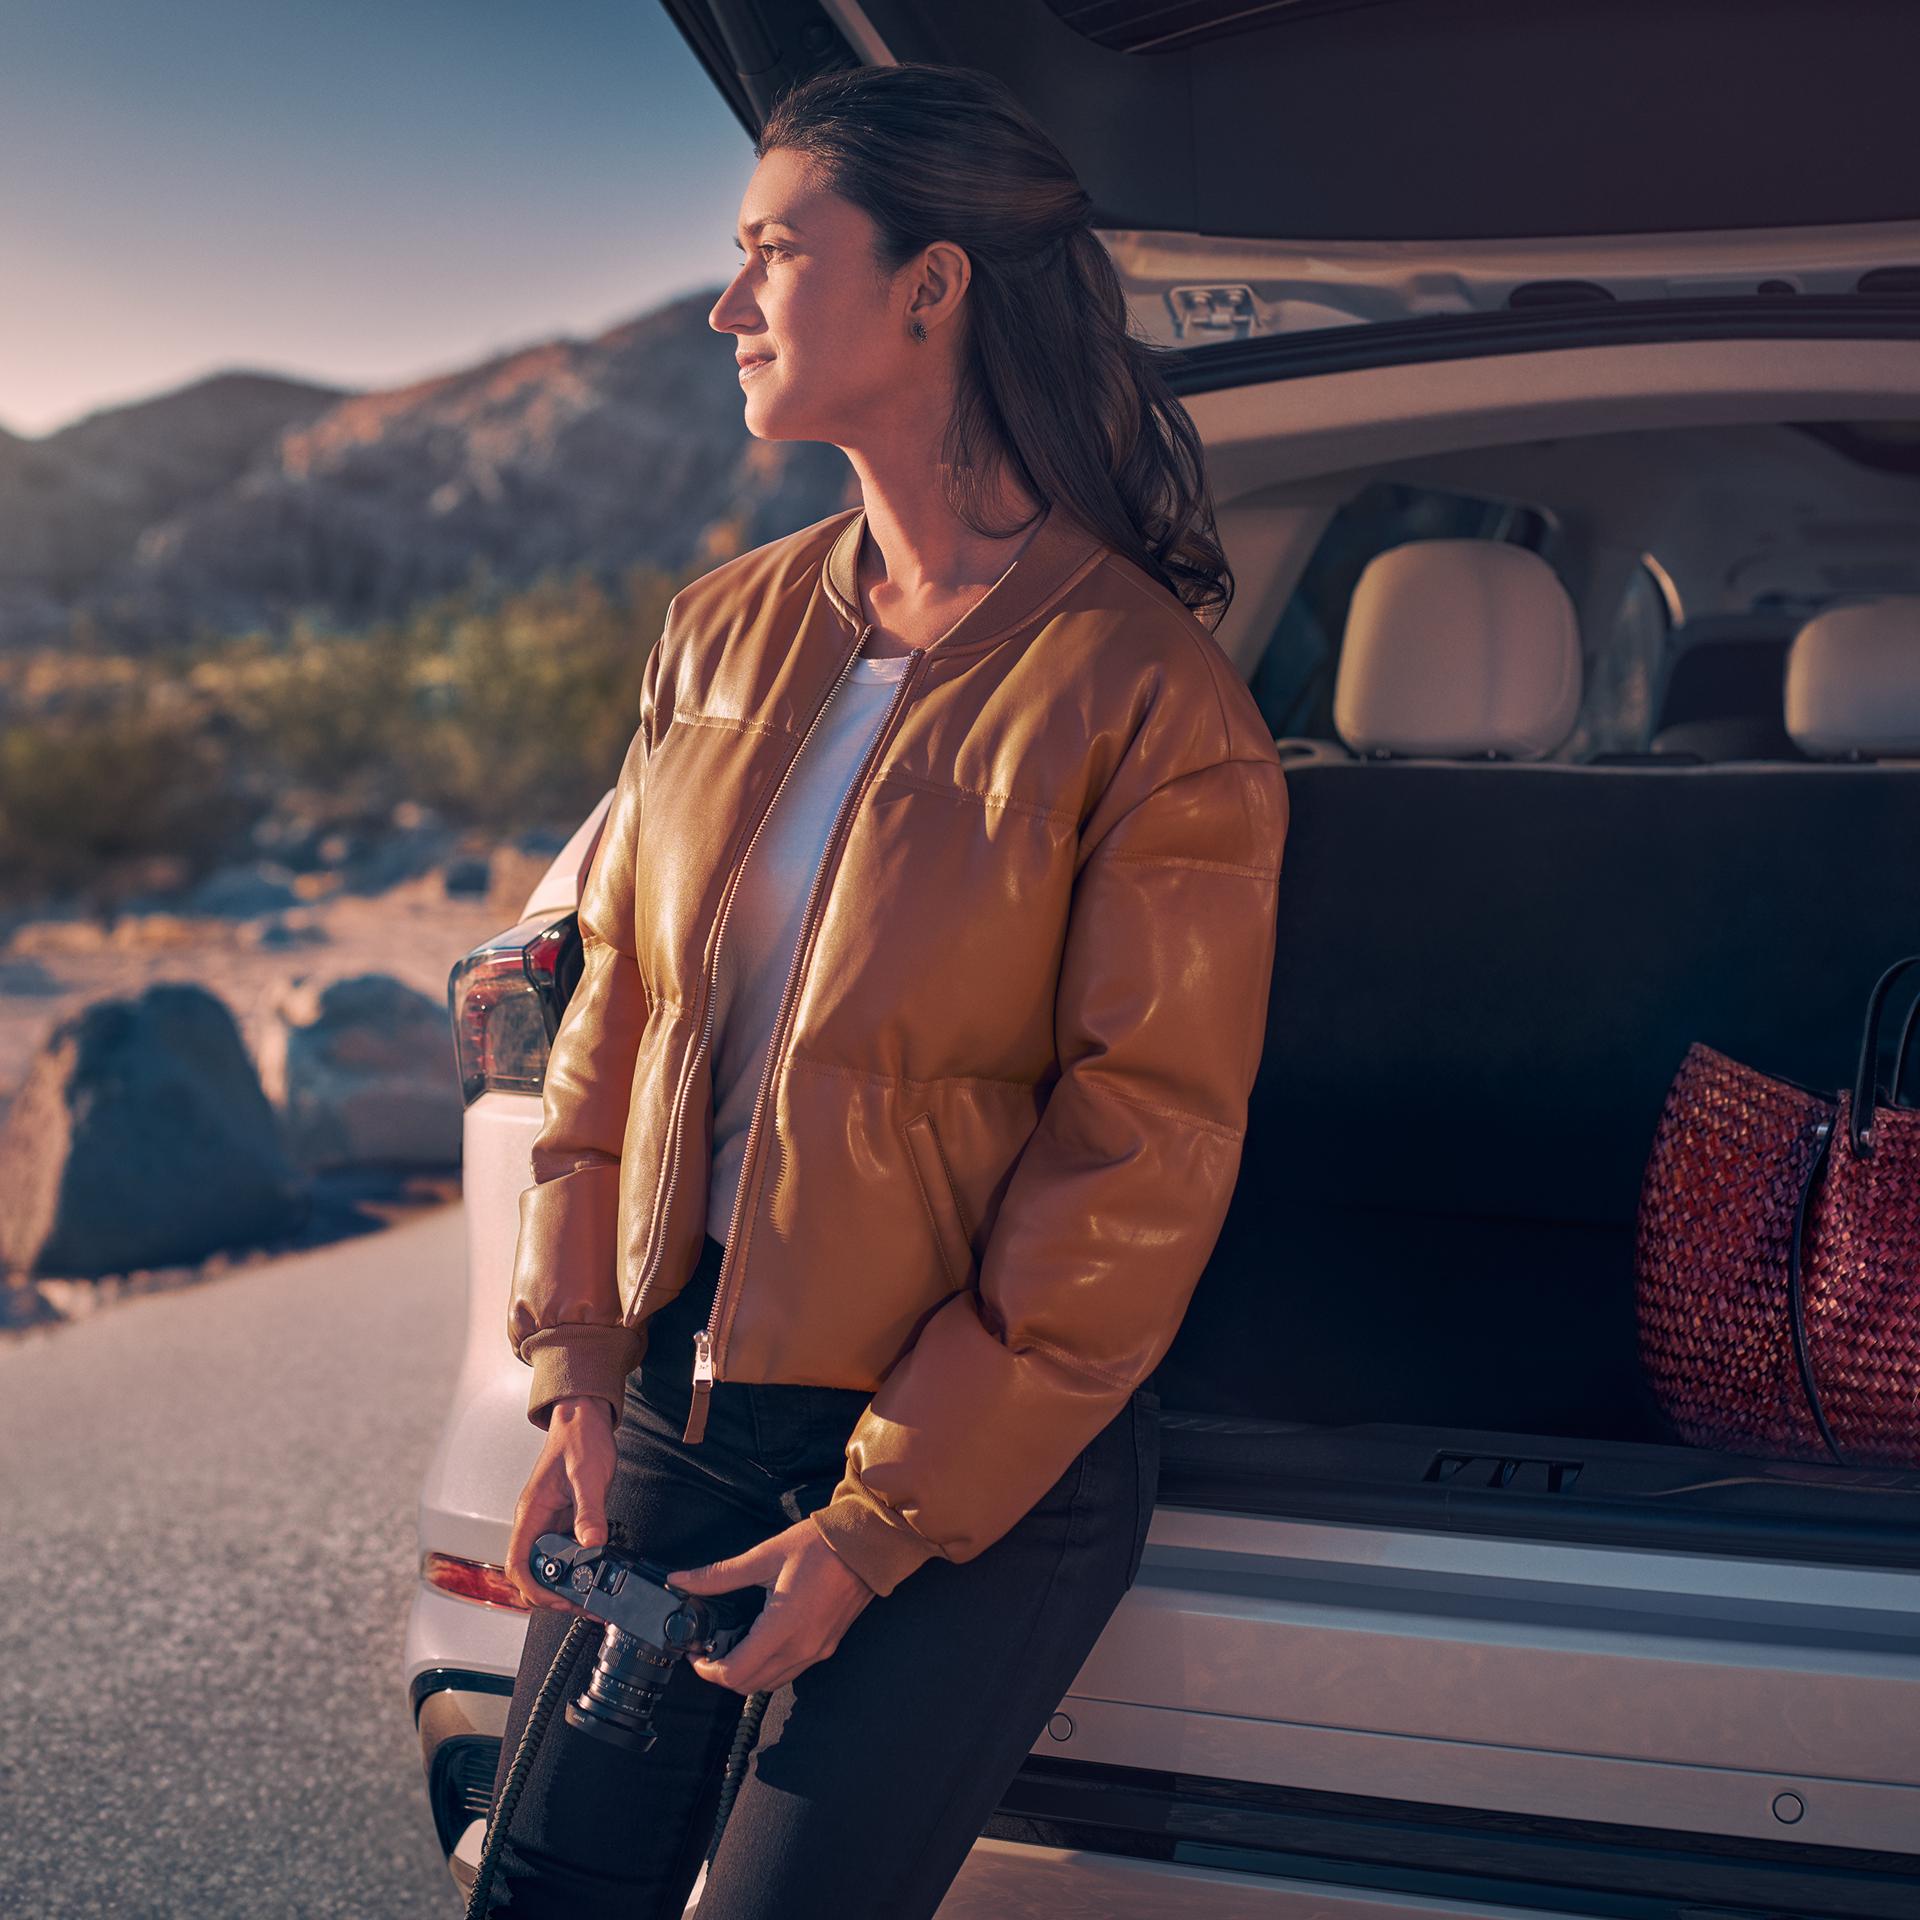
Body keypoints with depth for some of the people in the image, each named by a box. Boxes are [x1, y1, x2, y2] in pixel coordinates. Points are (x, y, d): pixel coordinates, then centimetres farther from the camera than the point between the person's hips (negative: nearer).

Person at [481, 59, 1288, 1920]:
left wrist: (881, 1524, -14)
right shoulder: (726, 631, 4)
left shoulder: (1150, 700, -16)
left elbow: (1137, 1170, -15)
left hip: (985, 1466, -5)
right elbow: (615, 990, 10)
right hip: (678, 1387, 6)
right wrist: (578, 1357, 2)